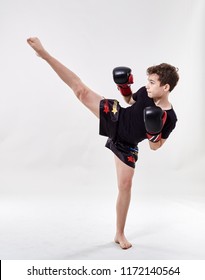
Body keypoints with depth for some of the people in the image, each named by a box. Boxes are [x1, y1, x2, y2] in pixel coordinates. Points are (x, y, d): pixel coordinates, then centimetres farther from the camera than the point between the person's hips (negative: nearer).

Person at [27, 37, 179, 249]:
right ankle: (44, 54, 0)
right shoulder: (145, 93, -13)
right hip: (115, 120, 2)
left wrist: (154, 133, -31)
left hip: (126, 146, -1)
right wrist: (124, 88, -8)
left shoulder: (169, 118, -20)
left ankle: (120, 234, 17)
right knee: (81, 90, -10)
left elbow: (155, 147, -10)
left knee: (125, 185, -1)